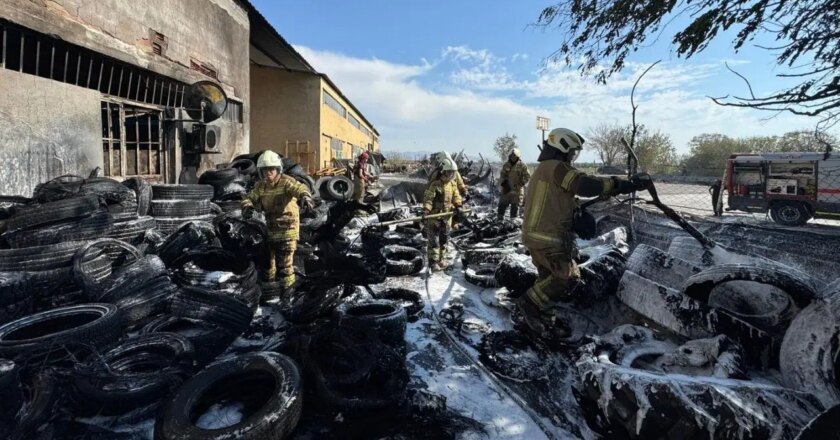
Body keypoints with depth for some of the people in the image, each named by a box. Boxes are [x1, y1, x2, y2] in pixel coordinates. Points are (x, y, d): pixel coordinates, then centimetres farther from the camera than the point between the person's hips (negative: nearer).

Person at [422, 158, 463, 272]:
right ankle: (433, 262, 4)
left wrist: (458, 205, -6)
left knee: (444, 239, 15)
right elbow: (428, 198, -20)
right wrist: (426, 210, -32)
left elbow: (456, 195, 12)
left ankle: (442, 259, 28)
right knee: (434, 240, -3)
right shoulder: (434, 184, -16)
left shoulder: (453, 183, 6)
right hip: (434, 216, -7)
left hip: (447, 216, 7)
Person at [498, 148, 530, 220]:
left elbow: (527, 176, -1)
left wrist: (522, 183, -14)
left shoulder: (522, 166, -3)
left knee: (515, 206, 3)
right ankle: (500, 218, 17)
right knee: (502, 204, 4)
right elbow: (502, 175, 13)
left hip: (517, 190, -2)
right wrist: (503, 182, -4)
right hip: (506, 189, 3)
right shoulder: (506, 165, 6)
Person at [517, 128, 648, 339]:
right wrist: (628, 184, -19)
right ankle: (530, 304, 1)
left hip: (535, 235, 11)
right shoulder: (556, 167, -13)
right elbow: (586, 185, -24)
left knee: (550, 280, 18)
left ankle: (540, 322, 25)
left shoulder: (542, 169, 21)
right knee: (568, 278, -1)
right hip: (548, 238, -10)